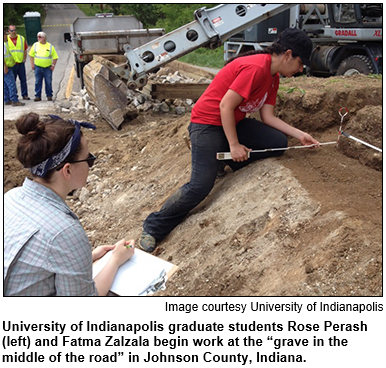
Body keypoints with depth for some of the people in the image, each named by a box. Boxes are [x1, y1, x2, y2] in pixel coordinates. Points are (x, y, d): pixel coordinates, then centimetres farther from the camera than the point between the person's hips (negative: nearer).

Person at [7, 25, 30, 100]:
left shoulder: (22, 38, 7)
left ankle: (24, 95, 12)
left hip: (21, 63, 2)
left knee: (23, 80, 5)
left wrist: (24, 59, 1)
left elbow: (25, 50, 11)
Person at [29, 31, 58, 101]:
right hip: (38, 67, 1)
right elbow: (31, 55, 10)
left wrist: (53, 65, -4)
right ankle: (38, 96, 10)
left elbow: (55, 57, 3)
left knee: (48, 82, 4)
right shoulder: (35, 45, 5)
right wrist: (32, 64, 3)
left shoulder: (50, 46, 0)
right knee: (38, 82, 4)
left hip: (48, 67, -1)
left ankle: (49, 96, 14)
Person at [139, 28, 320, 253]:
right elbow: (225, 106, -24)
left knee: (279, 143, -6)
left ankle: (227, 162, 11)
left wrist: (300, 135, 0)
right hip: (208, 123, -9)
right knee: (201, 186, -19)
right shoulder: (255, 68, -24)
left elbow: (268, 117, 7)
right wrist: (234, 146, -20)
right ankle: (153, 229, -4)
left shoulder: (273, 77, 8)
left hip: (235, 121, 9)